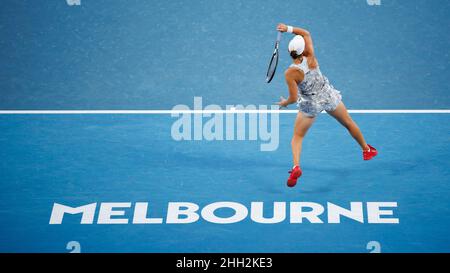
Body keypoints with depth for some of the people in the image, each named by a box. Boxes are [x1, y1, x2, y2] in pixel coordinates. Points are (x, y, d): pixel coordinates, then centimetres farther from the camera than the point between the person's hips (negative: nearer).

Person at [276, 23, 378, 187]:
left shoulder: (290, 73, -26)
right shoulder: (310, 58, -19)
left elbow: (293, 99, -19)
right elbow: (306, 34, -3)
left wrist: (284, 103, 0)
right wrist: (288, 29, -10)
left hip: (310, 105, -3)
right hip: (329, 96, 3)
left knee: (297, 137, 12)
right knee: (348, 123, 26)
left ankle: (296, 166, -12)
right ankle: (366, 150, 45)